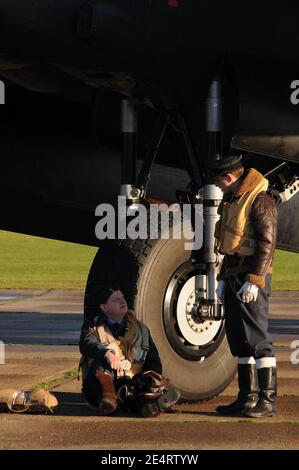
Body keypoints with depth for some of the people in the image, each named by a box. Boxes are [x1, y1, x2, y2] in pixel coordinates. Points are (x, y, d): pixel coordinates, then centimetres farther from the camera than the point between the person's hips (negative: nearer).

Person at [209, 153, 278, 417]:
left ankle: (268, 399, -10)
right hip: (234, 280, 10)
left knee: (257, 340, -11)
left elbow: (266, 244, -17)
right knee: (239, 341, 11)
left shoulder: (260, 202, -12)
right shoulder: (231, 202, 18)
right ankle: (248, 398, 16)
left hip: (252, 282, -10)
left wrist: (253, 281, -22)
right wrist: (223, 279, 20)